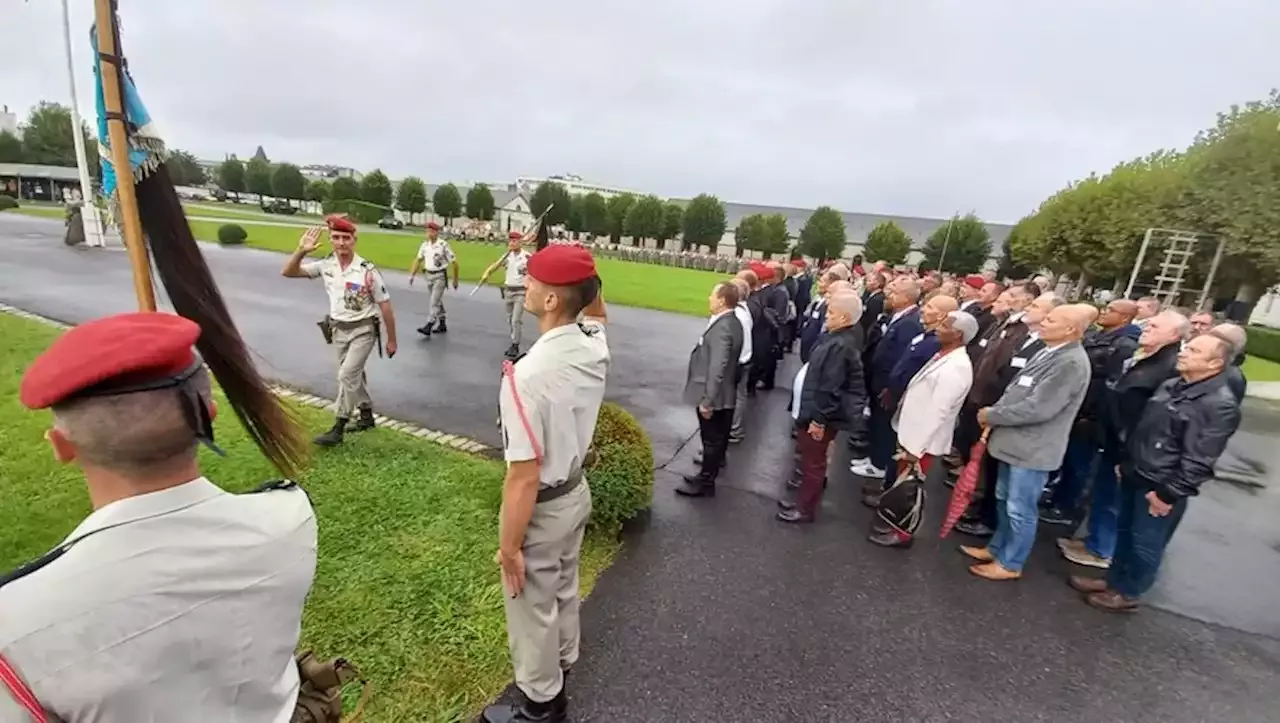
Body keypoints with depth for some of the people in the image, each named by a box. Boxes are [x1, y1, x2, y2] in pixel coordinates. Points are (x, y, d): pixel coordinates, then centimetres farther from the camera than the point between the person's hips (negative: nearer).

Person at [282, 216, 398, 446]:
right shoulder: (326, 265, -4)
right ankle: (367, 415, 34)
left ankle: (338, 428, -2)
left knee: (347, 375, -12)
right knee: (353, 375, 16)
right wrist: (301, 251, -19)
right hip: (339, 330, 6)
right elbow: (287, 272, -1)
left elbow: (385, 306, -12)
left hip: (363, 330, -6)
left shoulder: (367, 271, -17)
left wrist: (391, 339, -9)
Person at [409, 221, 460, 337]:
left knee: (434, 302, -12)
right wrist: (412, 275, 8)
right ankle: (442, 324, 26)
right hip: (429, 275, 6)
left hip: (440, 276, -6)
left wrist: (455, 280, -3)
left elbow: (454, 262, -8)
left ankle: (428, 327, -15)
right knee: (437, 301, 15)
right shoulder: (425, 244, 3)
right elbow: (418, 259, 14)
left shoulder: (443, 245, -13)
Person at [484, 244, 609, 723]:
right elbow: (596, 309, 14)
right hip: (577, 491, 8)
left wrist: (509, 546, -16)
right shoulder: (596, 344, -12)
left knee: (532, 609, 19)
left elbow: (524, 477, -29)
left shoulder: (527, 375, -33)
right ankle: (561, 665, 57)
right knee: (563, 590, 30)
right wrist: (581, 274, -3)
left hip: (541, 508, -7)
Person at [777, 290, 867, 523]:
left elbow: (830, 389, -26)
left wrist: (819, 419, -22)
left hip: (819, 416, -10)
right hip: (812, 410, 10)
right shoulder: (838, 338, 6)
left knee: (813, 463, 7)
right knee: (809, 460, 22)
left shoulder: (842, 346, -26)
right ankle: (803, 501, 38)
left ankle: (806, 509, 24)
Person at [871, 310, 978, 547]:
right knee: (902, 484, 20)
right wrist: (909, 439, 15)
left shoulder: (956, 368, -23)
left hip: (923, 441, -9)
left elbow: (938, 411, -24)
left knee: (908, 489, 7)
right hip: (913, 433, 9)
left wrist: (916, 447, -21)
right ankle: (896, 522, 37)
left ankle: (903, 532, 26)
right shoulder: (944, 356, 7)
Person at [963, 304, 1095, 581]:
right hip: (1015, 441, 9)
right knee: (1004, 500, 21)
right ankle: (997, 548, 37)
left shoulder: (1072, 363, -21)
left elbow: (1037, 409, -25)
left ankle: (1010, 563, 23)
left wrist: (991, 415, -15)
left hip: (1033, 449, -9)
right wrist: (995, 412, 0)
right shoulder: (1048, 352, 8)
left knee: (1020, 509, 6)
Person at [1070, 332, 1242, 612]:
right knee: (1124, 531, 18)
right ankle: (1114, 580, 33)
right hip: (1135, 475, 7)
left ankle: (1129, 593, 25)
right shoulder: (1171, 386, 7)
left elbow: (1198, 461, -19)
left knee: (1145, 543, 8)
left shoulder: (1220, 405, -17)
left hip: (1161, 487, -7)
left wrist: (1169, 494, -19)